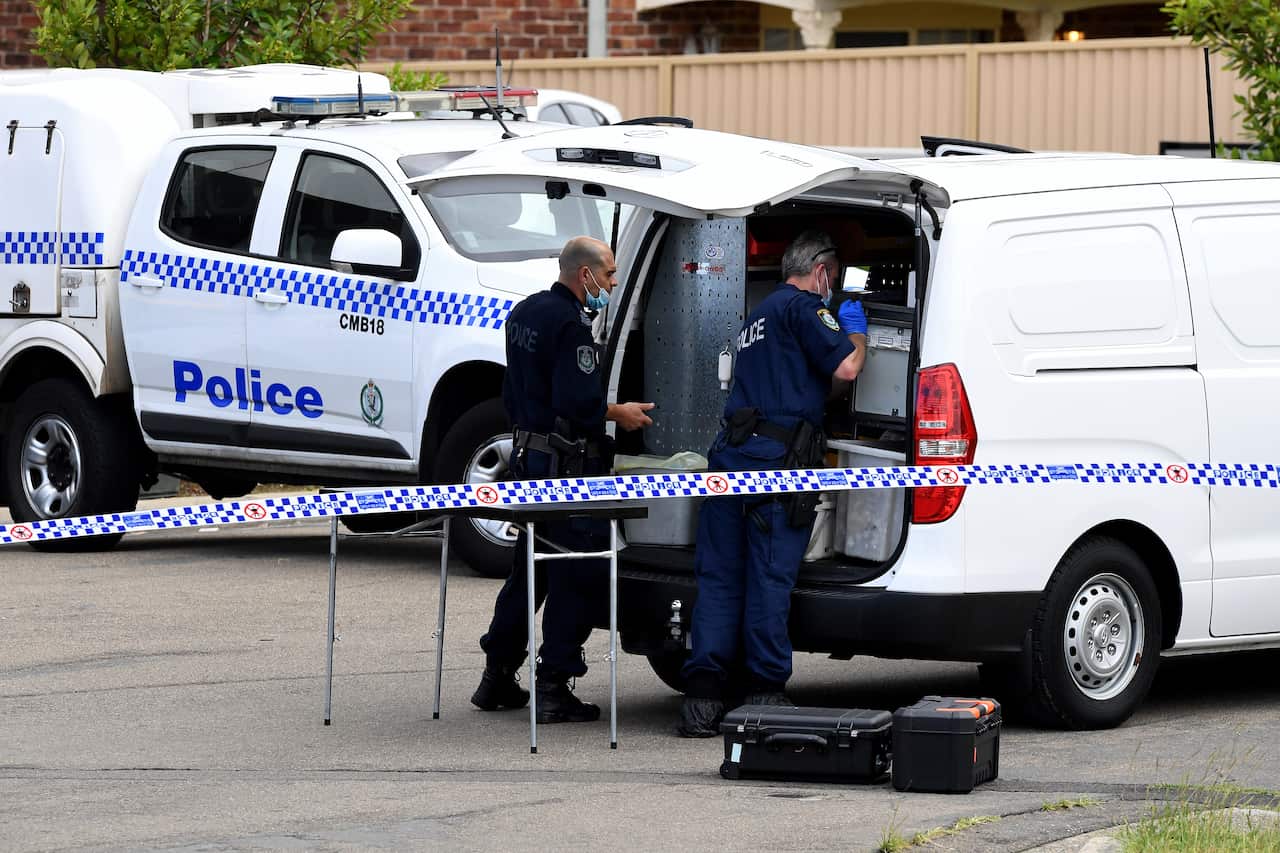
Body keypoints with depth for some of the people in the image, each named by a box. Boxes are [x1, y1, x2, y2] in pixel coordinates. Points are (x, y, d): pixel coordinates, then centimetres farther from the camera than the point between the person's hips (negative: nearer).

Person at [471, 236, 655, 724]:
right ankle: (553, 690, -5)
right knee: (578, 576, -4)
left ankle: (497, 678, 24)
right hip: (566, 463, -10)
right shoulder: (570, 324, -19)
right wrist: (618, 413, -9)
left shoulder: (525, 312, 12)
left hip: (527, 456, 10)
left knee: (528, 569, 19)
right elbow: (578, 404, -24)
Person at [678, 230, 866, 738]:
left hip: (731, 452, 8)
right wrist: (858, 338, 8)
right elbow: (844, 369, -10)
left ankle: (702, 697, -1)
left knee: (718, 578, 4)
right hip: (778, 458, -8)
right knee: (769, 581, -3)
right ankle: (764, 696, -1)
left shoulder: (760, 314, 27)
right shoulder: (803, 306, -2)